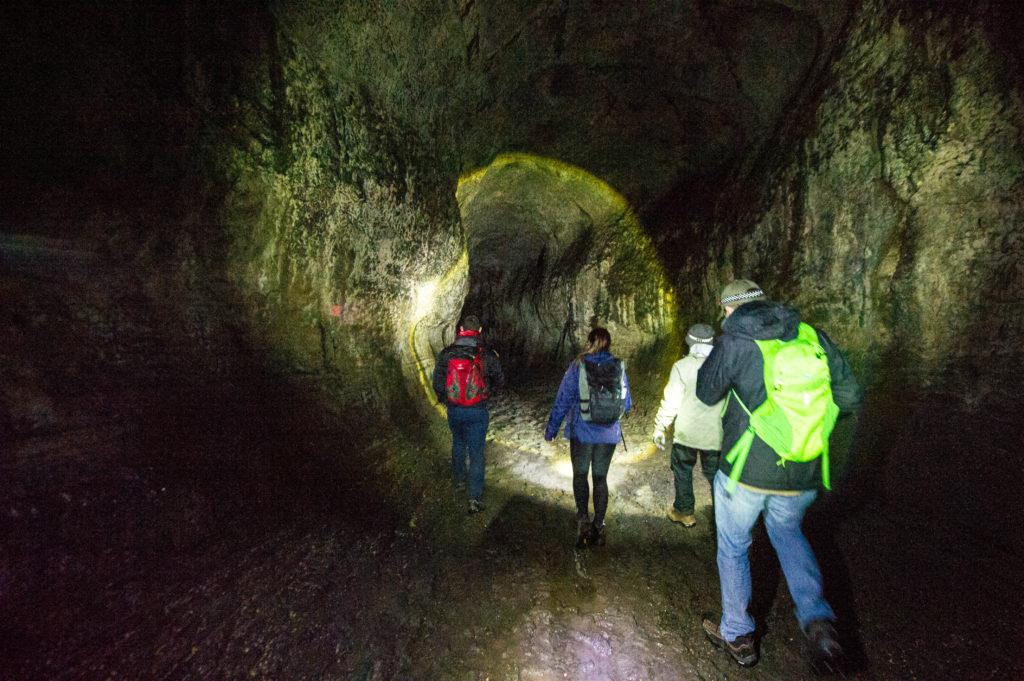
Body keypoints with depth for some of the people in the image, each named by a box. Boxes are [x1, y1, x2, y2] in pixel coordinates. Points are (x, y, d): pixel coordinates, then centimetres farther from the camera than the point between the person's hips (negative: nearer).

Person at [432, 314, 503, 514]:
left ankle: (459, 482, 41)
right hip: (478, 412, -2)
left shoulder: (446, 354, -7)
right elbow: (498, 381, 2)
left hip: (454, 410, 2)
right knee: (476, 452, 5)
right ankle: (475, 499, 4)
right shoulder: (488, 355, -11)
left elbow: (437, 383, -1)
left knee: (458, 444, 26)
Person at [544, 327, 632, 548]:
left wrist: (551, 428, 1)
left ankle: (583, 519, 2)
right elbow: (626, 404, 5)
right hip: (609, 433, 2)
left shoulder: (578, 365, -9)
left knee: (580, 475, 15)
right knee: (600, 477, 15)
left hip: (582, 431, -2)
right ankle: (598, 526, 20)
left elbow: (563, 400, -8)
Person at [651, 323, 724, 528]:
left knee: (682, 470, 16)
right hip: (716, 434, 3)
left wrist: (659, 428, -1)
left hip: (687, 433, -2)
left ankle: (684, 512, 27)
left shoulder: (682, 366, -10)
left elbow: (671, 401, -10)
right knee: (715, 473, 16)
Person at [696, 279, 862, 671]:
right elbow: (850, 397, 2)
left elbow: (707, 394, -1)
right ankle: (817, 619, 16)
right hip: (803, 474, 5)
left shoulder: (733, 343, -14)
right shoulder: (814, 337, -2)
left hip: (746, 469, -4)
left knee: (733, 548, 17)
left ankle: (738, 637, 32)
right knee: (787, 532, 32)